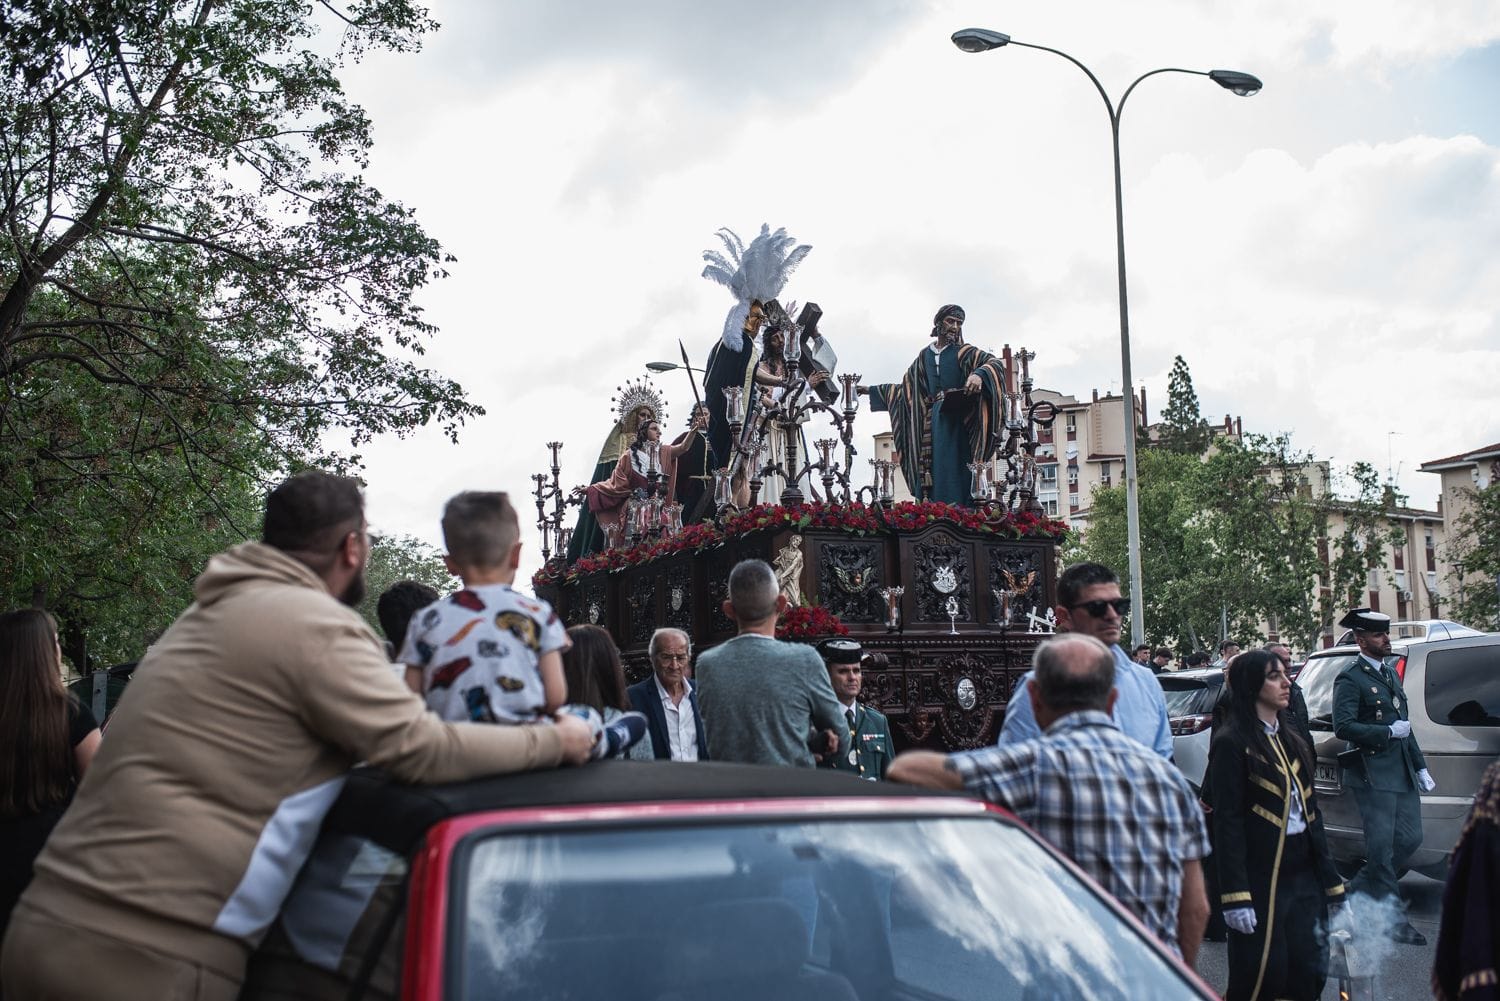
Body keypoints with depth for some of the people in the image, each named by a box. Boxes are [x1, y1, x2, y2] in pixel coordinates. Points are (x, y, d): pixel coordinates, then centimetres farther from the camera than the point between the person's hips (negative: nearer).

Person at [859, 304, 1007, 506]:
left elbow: (994, 363, -11)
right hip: (931, 422, 4)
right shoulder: (925, 357, 18)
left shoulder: (964, 353, 5)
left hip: (956, 421, -4)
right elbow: (906, 387, 28)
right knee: (929, 475, -2)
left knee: (953, 472, -13)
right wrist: (872, 390, 30)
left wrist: (979, 374, -33)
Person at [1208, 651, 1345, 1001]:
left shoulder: (1291, 739, 14)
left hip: (1304, 874, 7)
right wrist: (1235, 896, -20)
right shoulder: (1232, 743, -10)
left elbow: (1311, 811, 17)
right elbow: (1227, 822, -14)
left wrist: (1330, 879, 12)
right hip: (1261, 877, -7)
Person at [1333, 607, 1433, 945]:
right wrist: (1389, 732, -16)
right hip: (1372, 774, -9)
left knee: (1410, 838, 9)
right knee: (1382, 847, -4)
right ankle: (1393, 920, 5)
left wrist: (1420, 767, 21)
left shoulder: (1390, 673, 18)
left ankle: (1357, 892, 24)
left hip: (1402, 773, 9)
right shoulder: (1350, 679, -10)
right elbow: (1343, 727, -20)